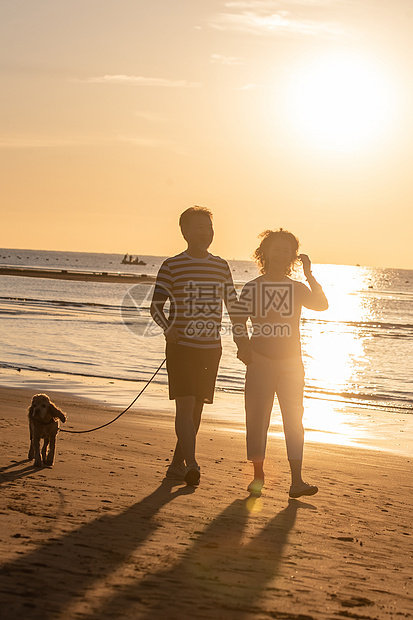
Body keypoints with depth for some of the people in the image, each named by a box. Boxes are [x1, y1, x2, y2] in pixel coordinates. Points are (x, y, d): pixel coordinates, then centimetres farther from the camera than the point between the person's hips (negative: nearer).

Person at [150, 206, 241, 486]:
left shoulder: (221, 266, 10)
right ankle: (191, 464, -18)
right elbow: (156, 305, 2)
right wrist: (168, 329, -15)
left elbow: (233, 305, 17)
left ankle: (177, 464, 19)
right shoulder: (172, 266, -1)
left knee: (197, 408, 7)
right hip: (181, 346, -4)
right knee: (185, 404, -15)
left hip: (211, 347, 4)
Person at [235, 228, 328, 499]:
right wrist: (243, 345, -13)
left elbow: (322, 304, -7)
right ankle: (258, 475, 12)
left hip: (291, 361, 1)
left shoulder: (298, 288, 9)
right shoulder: (251, 288, 5)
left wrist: (309, 274, -11)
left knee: (294, 418, -4)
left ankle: (297, 481, -5)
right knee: (257, 417, -1)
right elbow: (240, 321, 4)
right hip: (260, 360, -1)